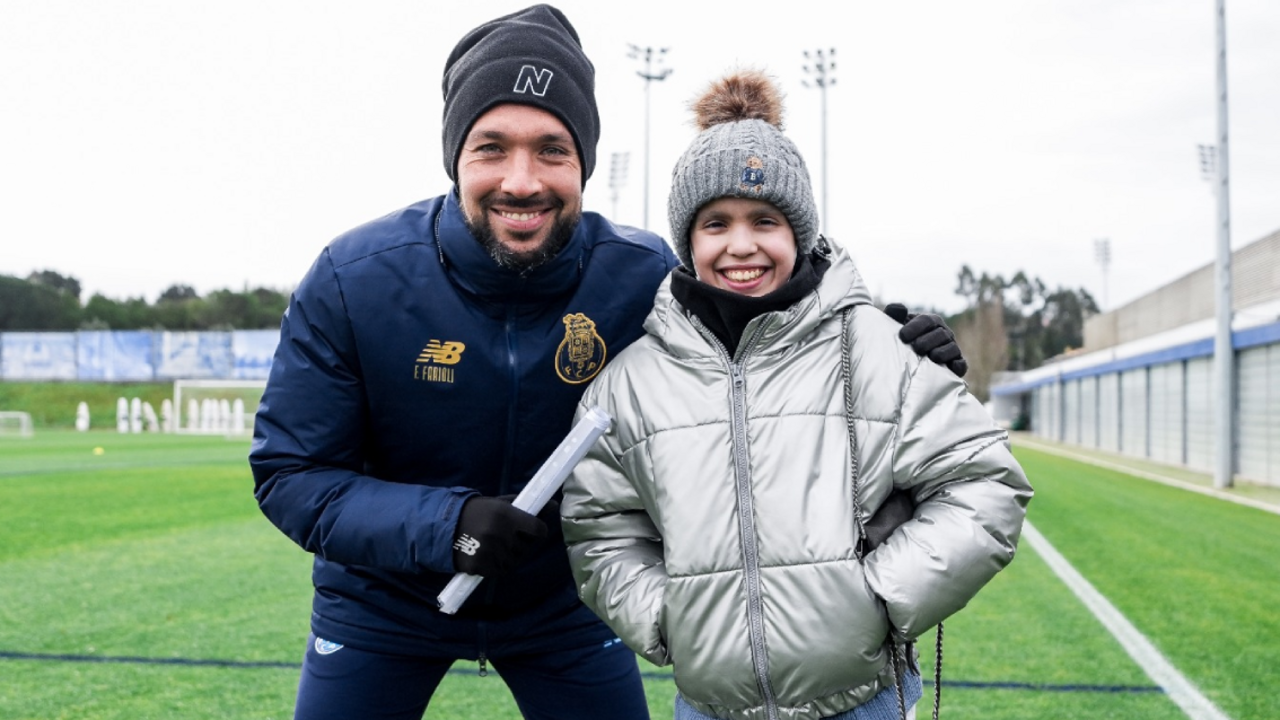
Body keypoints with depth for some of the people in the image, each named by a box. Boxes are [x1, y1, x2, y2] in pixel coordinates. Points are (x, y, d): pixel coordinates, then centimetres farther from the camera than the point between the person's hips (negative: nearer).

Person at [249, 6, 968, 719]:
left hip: (561, 598, 1)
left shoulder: (643, 277, -20)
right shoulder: (351, 280, -23)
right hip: (384, 602, 0)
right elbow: (290, 473, -19)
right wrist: (442, 524, -35)